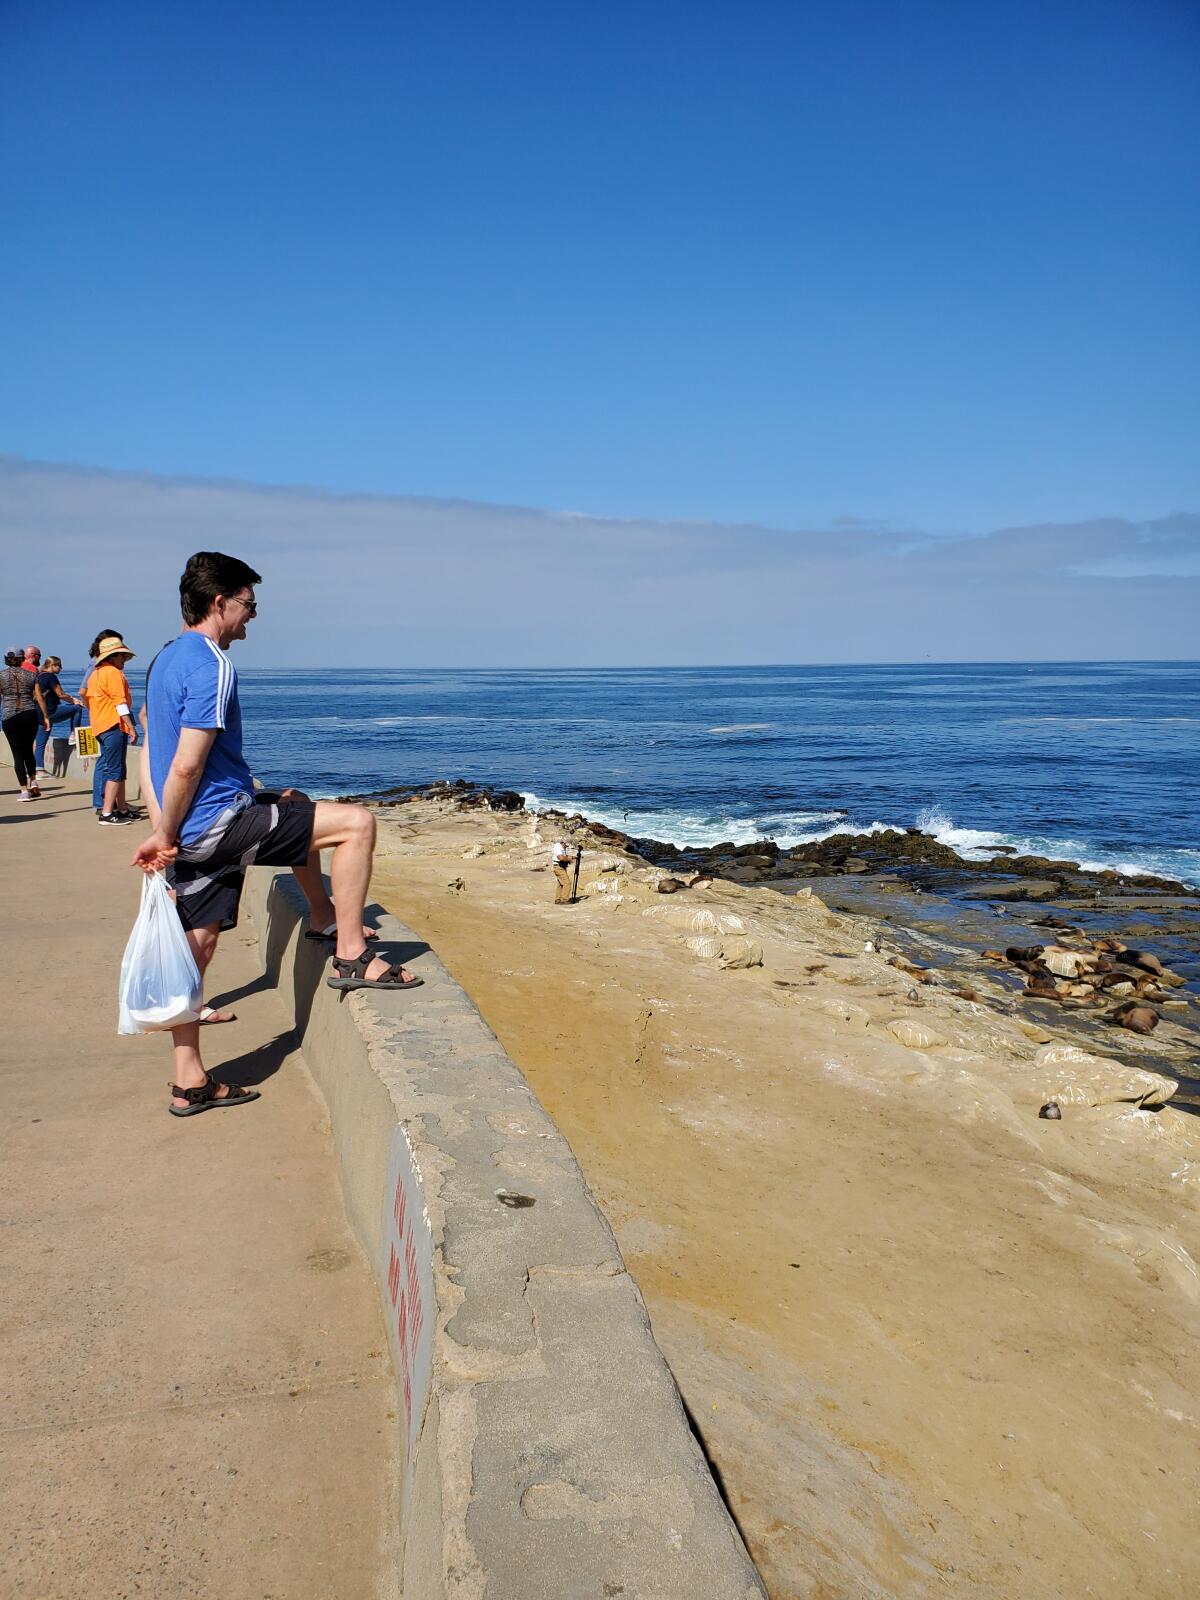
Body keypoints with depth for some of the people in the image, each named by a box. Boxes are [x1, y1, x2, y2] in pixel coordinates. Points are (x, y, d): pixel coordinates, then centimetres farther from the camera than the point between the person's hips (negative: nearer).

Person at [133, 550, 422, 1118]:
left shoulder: (165, 659, 16)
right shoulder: (211, 666, -16)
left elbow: (149, 755, 16)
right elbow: (186, 767, -20)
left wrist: (161, 831, 12)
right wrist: (165, 838, -10)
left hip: (191, 832, 10)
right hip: (218, 823, -10)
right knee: (356, 823, -8)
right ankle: (351, 957, -1)